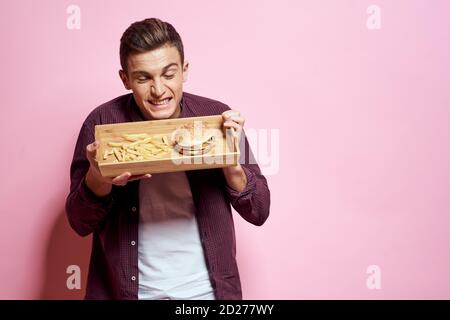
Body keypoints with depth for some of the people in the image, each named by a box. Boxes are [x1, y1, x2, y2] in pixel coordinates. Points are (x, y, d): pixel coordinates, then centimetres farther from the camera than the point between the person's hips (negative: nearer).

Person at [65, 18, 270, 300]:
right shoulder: (102, 123, -11)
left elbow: (259, 212, -5)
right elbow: (81, 223, -6)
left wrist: (232, 166, -24)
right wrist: (98, 178, -25)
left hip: (207, 288, 1)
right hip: (125, 290, 0)